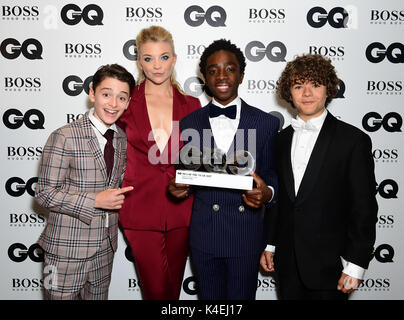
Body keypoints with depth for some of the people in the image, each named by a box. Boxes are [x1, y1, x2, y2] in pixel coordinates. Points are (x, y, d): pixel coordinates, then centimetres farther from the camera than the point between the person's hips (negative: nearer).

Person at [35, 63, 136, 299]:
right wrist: (95, 201, -22)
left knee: (99, 297, 20)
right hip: (68, 248, -6)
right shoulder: (64, 137, -15)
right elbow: (45, 193, -15)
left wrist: (119, 196, -3)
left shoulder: (122, 139, 5)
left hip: (106, 246, 6)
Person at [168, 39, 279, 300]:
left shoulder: (267, 123, -1)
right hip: (203, 234, 2)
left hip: (246, 236, -1)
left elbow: (270, 173, 4)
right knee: (210, 297, 17)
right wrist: (180, 187, -12)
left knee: (242, 297, 13)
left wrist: (267, 193, -18)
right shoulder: (189, 124, 4)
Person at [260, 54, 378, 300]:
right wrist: (269, 244, 11)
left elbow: (364, 208, -10)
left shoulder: (354, 140, -9)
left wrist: (356, 264, -11)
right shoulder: (282, 139, 7)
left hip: (329, 264, -4)